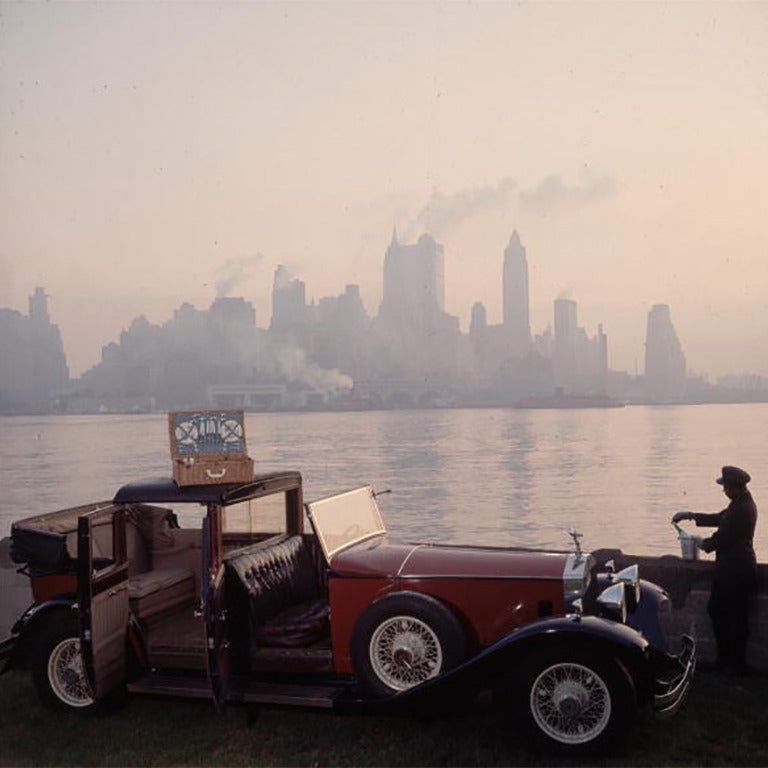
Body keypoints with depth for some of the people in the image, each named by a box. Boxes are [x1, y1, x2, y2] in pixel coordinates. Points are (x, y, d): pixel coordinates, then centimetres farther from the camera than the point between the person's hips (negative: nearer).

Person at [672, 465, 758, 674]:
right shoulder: (742, 503, 9)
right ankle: (726, 659, 27)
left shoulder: (741, 508, -24)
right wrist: (691, 515, 16)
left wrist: (706, 544, -1)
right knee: (716, 608, 17)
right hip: (730, 567, 11)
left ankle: (737, 665, 16)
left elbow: (723, 536, -21)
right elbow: (719, 519, 21)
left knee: (736, 617, 2)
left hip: (736, 570, -11)